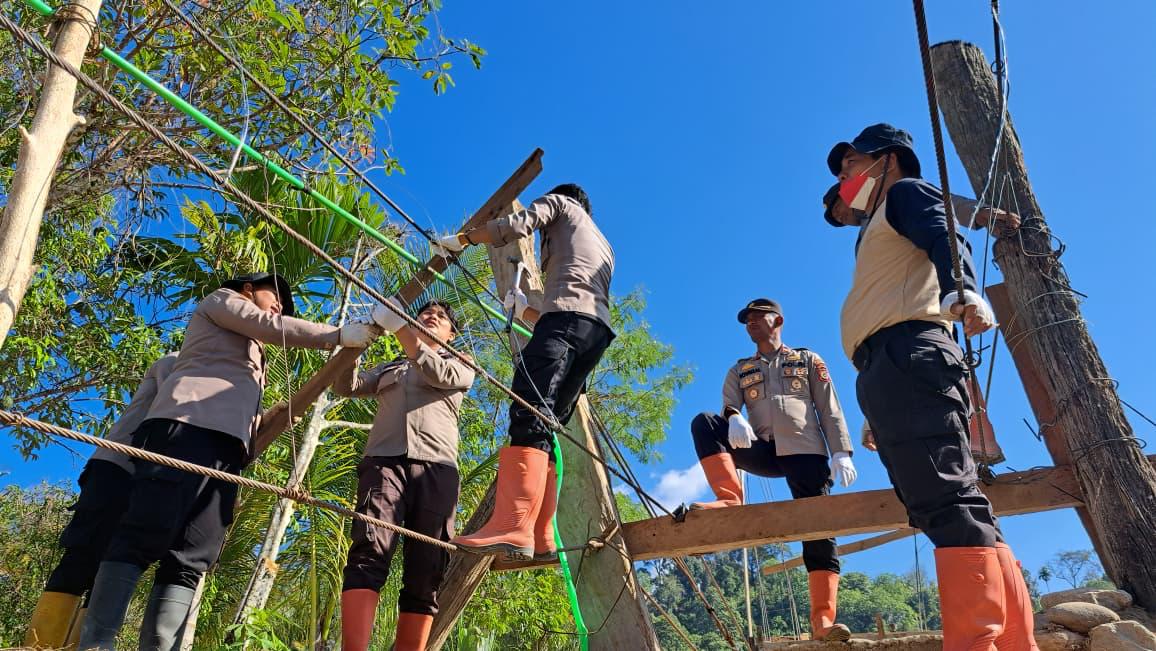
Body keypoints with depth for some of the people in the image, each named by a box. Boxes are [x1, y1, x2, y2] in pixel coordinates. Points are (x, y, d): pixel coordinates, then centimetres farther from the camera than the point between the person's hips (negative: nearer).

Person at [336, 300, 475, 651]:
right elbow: (346, 386, 18)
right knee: (368, 554, -23)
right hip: (384, 461, 0)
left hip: (435, 468, 0)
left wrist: (401, 329, -6)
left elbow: (442, 376, 2)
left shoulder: (460, 365, 26)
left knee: (424, 576, -8)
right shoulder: (388, 369, 34)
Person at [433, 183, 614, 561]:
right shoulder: (604, 247, 42)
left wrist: (461, 240, 18)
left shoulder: (561, 203, 23)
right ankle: (540, 537, -7)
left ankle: (512, 528, -38)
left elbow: (515, 226, 5)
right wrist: (524, 310, 43)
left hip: (567, 315, -8)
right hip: (597, 329, 8)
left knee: (528, 416, -23)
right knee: (546, 426, 2)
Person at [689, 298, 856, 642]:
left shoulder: (808, 360, 18)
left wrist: (841, 452, -5)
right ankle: (730, 501, -31)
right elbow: (728, 405, 5)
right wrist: (735, 419, -21)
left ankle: (822, 621, -11)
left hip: (804, 450, -1)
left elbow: (830, 410, 10)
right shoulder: (740, 370, 23)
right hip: (763, 451, 2)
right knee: (703, 422, -20)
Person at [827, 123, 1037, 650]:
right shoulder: (881, 228, 37)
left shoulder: (906, 192, 14)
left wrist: (963, 292, -31)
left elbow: (945, 240, -8)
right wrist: (881, 420, 30)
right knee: (952, 507, 2)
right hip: (890, 367, 9)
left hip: (907, 353, -9)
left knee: (946, 500, -20)